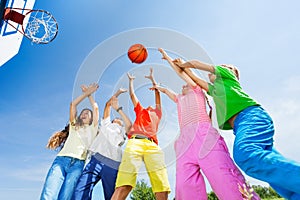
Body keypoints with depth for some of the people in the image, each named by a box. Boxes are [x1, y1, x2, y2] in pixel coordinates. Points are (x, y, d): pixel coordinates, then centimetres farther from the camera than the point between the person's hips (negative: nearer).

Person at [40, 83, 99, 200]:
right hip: (61, 159, 2)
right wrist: (86, 93, 30)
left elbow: (96, 108, 21)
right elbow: (73, 104, 24)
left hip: (78, 163, -2)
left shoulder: (92, 129, 24)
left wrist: (89, 94, 34)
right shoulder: (74, 126, 29)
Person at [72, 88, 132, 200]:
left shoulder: (122, 131, 26)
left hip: (112, 165, 0)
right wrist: (118, 92, 27)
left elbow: (129, 124, 4)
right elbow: (108, 104, 27)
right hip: (96, 160, 1)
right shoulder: (106, 124, 30)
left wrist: (118, 109, 7)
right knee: (81, 190, -18)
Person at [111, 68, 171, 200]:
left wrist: (152, 79, 54)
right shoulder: (140, 111, 36)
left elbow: (158, 94, 44)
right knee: (123, 187, -20)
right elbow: (132, 94, 43)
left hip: (152, 145, 1)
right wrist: (131, 80, 57)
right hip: (135, 142, -1)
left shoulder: (157, 114, 36)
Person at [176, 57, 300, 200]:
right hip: (241, 124, 8)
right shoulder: (215, 89, 41)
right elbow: (197, 80, 49)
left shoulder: (225, 74, 23)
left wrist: (183, 64, 43)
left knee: (245, 155, -36)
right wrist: (184, 68, 53)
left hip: (251, 115, -8)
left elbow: (195, 63, 26)